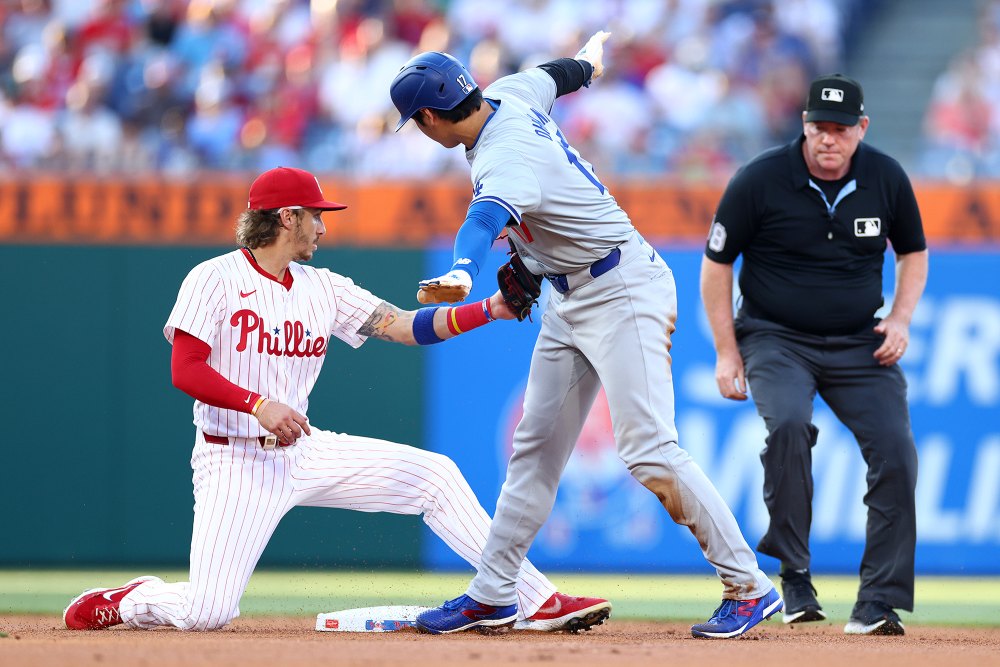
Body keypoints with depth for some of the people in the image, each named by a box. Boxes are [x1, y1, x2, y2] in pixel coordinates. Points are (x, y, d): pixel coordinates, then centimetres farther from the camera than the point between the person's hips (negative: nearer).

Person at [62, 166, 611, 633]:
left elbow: (407, 327, 3)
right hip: (234, 459, -6)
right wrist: (260, 405, -28)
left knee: (435, 475, -4)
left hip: (303, 451, 6)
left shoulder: (322, 288, 10)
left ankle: (538, 602, -3)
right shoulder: (215, 280, -8)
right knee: (206, 614, -20)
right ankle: (124, 602, 14)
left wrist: (491, 310, -9)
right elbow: (185, 371, -15)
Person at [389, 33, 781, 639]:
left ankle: (749, 587, -11)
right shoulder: (513, 95, 1)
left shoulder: (505, 160, -27)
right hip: (570, 302, 10)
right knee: (537, 447, 10)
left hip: (624, 294, -10)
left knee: (649, 453, -17)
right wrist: (586, 65, 48)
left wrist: (462, 274, -69)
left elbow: (486, 218, -49)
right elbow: (553, 76, 24)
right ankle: (493, 593, 15)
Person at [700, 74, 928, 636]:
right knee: (789, 424, -31)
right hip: (776, 339, -3)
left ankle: (880, 604, -6)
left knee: (895, 450, -13)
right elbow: (716, 263, -2)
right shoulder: (760, 182, -12)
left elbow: (913, 252, 14)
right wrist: (727, 351, -6)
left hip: (860, 343, 3)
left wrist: (901, 318, -2)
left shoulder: (887, 179, -3)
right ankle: (792, 574, -19)